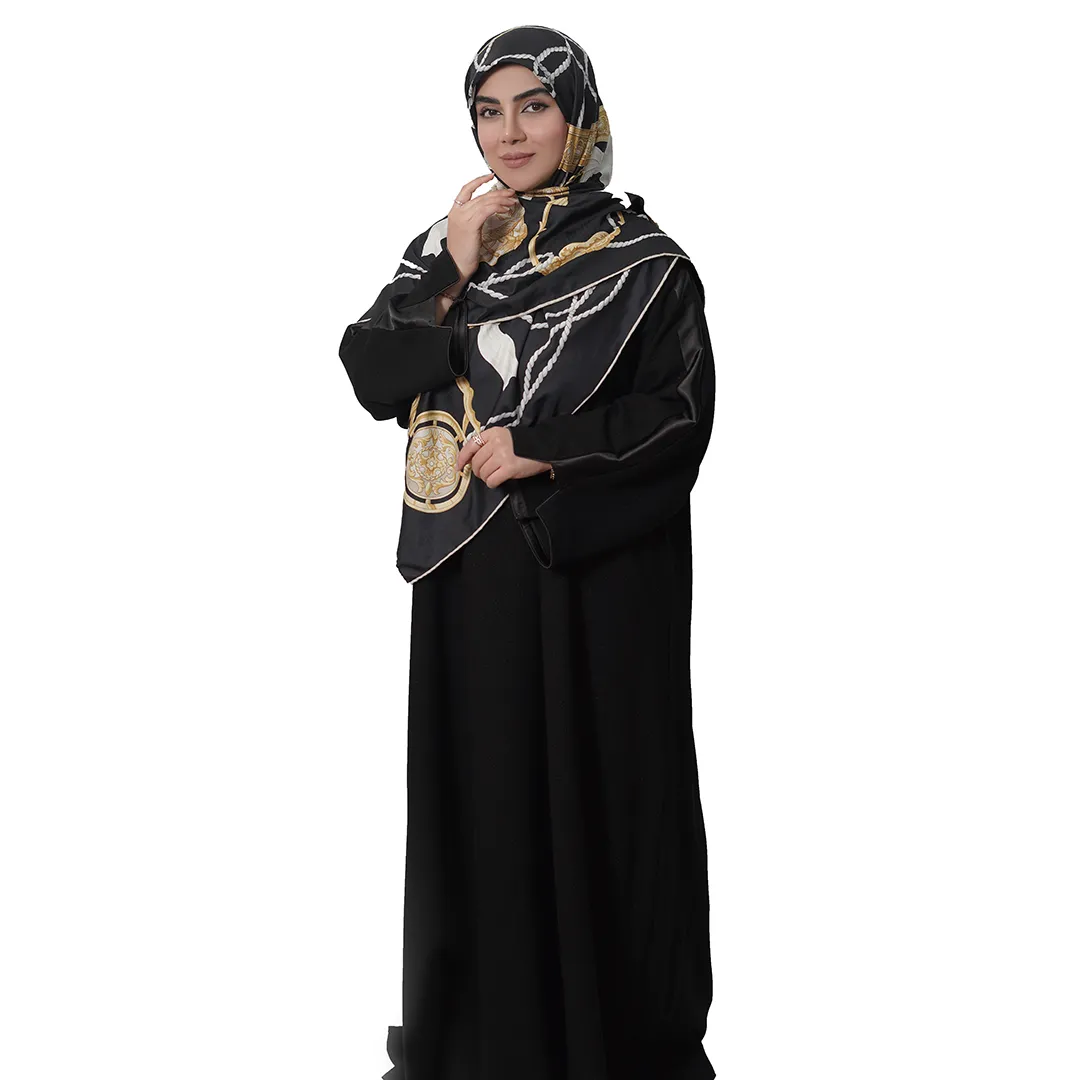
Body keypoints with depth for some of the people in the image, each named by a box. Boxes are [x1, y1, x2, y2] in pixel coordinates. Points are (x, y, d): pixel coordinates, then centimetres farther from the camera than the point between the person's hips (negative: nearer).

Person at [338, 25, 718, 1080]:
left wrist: (542, 449, -15)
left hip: (595, 574, -4)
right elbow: (369, 373, 1)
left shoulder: (637, 256, -3)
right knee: (476, 784, 9)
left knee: (596, 783, 2)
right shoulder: (448, 242, 10)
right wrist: (449, 279, -10)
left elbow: (681, 411, -10)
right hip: (471, 577, 4)